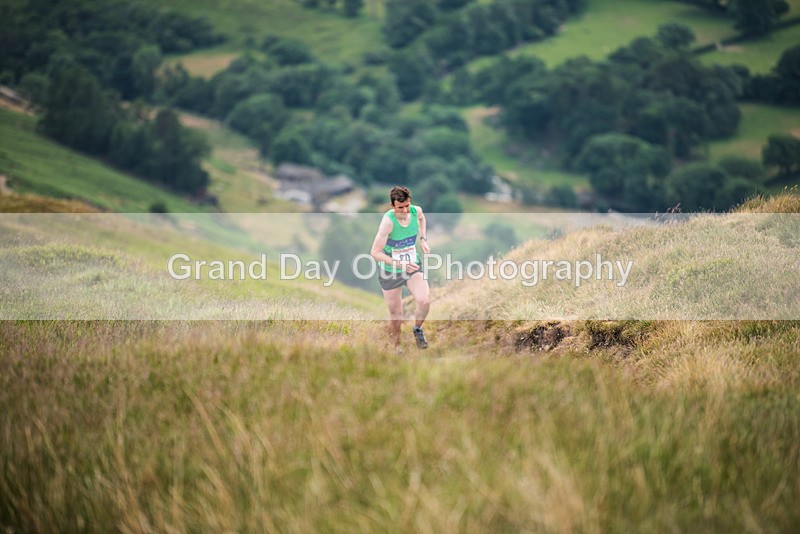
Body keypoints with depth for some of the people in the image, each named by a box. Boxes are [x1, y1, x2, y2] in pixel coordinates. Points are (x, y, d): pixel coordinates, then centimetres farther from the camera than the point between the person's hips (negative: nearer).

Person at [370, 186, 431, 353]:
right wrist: (400, 264, -37)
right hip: (390, 271, -4)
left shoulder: (416, 211, -11)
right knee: (396, 315, 5)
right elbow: (375, 252, -30)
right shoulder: (388, 220, -28)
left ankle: (417, 329, 13)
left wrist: (423, 239, 6)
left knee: (424, 301, -19)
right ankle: (397, 347, 32)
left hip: (413, 266, 4)